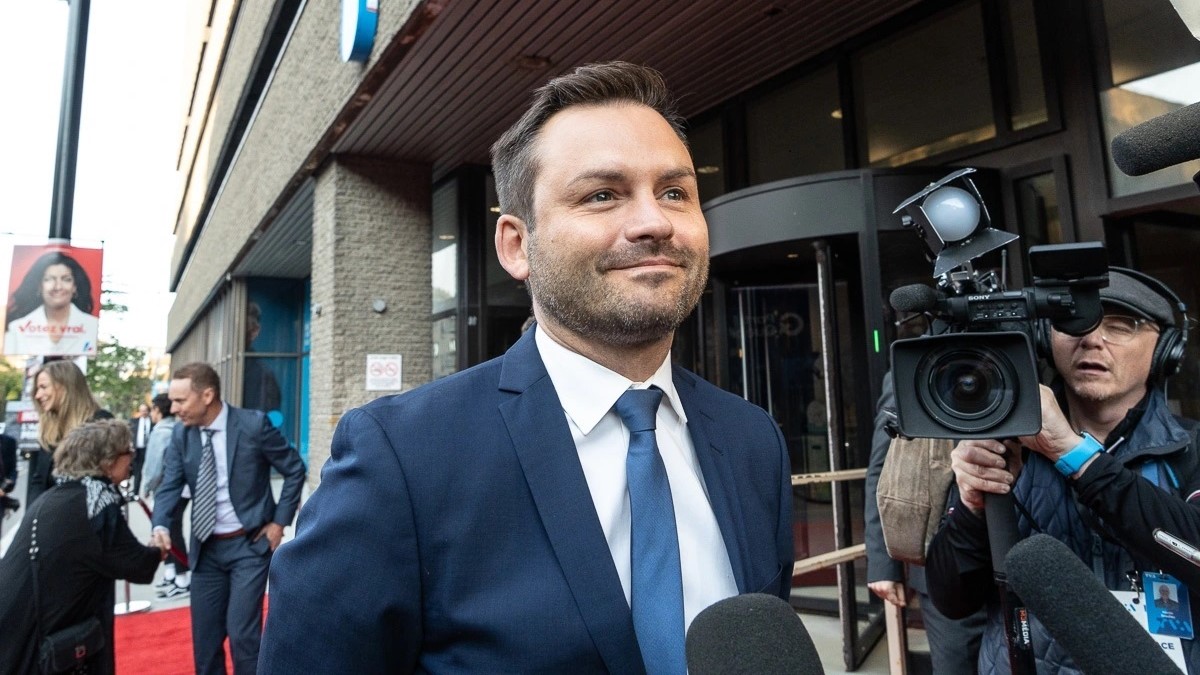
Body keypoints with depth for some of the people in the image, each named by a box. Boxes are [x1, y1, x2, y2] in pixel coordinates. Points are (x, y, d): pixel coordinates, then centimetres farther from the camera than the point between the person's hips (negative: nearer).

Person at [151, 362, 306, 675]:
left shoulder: (254, 424, -15)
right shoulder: (181, 434, -2)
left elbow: (295, 470, -7)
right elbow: (170, 486, -4)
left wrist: (279, 522, -8)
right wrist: (161, 526, -24)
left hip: (249, 545, -5)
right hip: (206, 548, 5)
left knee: (241, 634, -7)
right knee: (204, 638, 12)